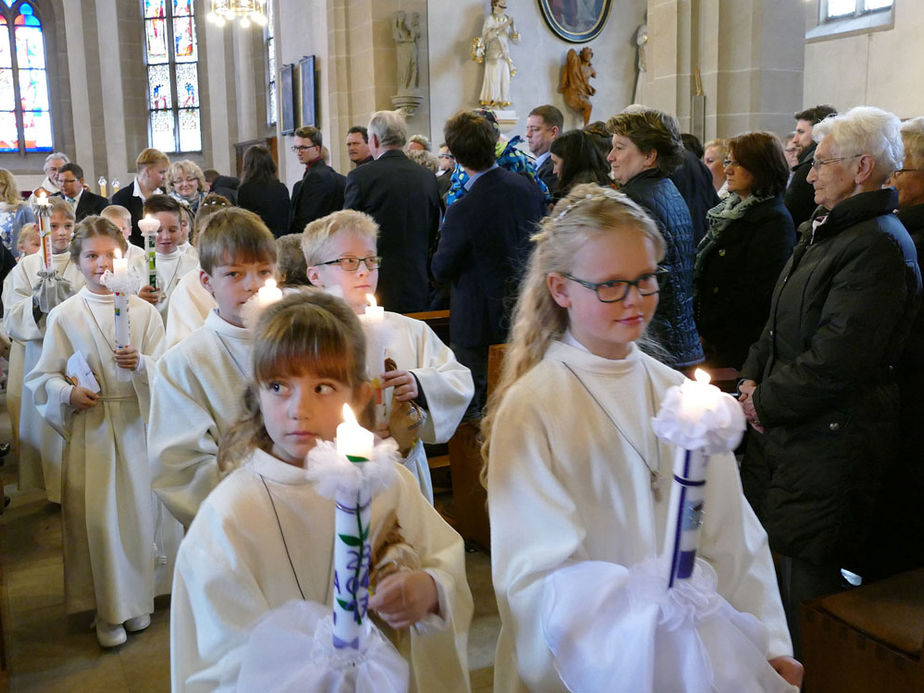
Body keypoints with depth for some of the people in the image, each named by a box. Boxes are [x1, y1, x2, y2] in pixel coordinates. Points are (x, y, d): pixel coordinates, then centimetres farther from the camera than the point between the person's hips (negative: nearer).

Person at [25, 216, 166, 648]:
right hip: (89, 428, -1)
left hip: (136, 422, 1)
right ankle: (109, 611, 16)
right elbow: (44, 376, 5)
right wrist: (68, 393, -14)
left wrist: (141, 365, -20)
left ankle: (137, 602, 25)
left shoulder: (143, 311, 3)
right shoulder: (64, 316, 2)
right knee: (95, 517, -1)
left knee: (138, 510, 5)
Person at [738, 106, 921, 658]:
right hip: (787, 427, 9)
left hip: (828, 441, -9)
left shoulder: (879, 246, -17)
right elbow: (783, 321, 18)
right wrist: (754, 379, 4)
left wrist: (766, 404, -12)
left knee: (808, 569, 0)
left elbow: (836, 358, -22)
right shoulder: (826, 231, 14)